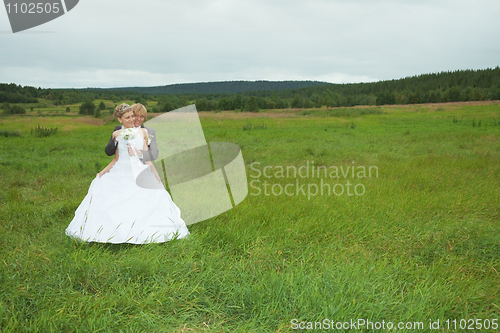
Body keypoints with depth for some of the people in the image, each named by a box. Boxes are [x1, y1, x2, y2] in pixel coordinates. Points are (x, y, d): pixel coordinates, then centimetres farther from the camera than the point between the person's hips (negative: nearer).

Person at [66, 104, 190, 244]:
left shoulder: (143, 132, 7)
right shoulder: (116, 134, 7)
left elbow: (146, 155, 9)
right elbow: (116, 158, 11)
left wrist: (153, 172, 2)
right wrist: (103, 172, 4)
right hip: (120, 174, 1)